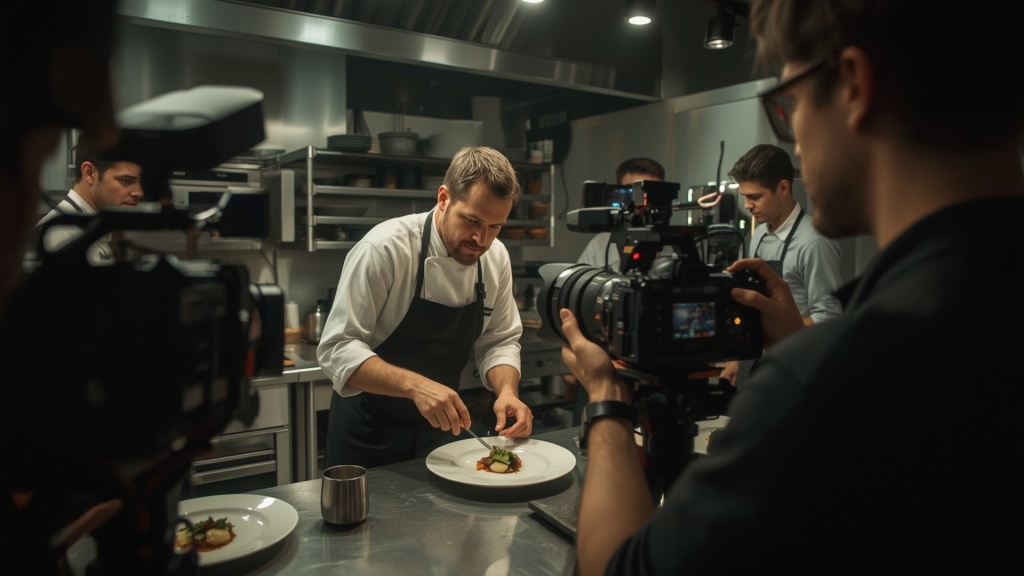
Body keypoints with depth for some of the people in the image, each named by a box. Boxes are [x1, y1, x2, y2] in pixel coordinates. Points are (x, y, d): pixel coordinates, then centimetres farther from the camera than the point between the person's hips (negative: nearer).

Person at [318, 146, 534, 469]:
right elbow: (337, 349, -26)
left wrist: (507, 391, -22)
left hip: (437, 426, 5)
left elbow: (498, 341, -2)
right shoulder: (385, 248, -25)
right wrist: (414, 385, -40)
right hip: (369, 430, -5)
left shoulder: (496, 257, -8)